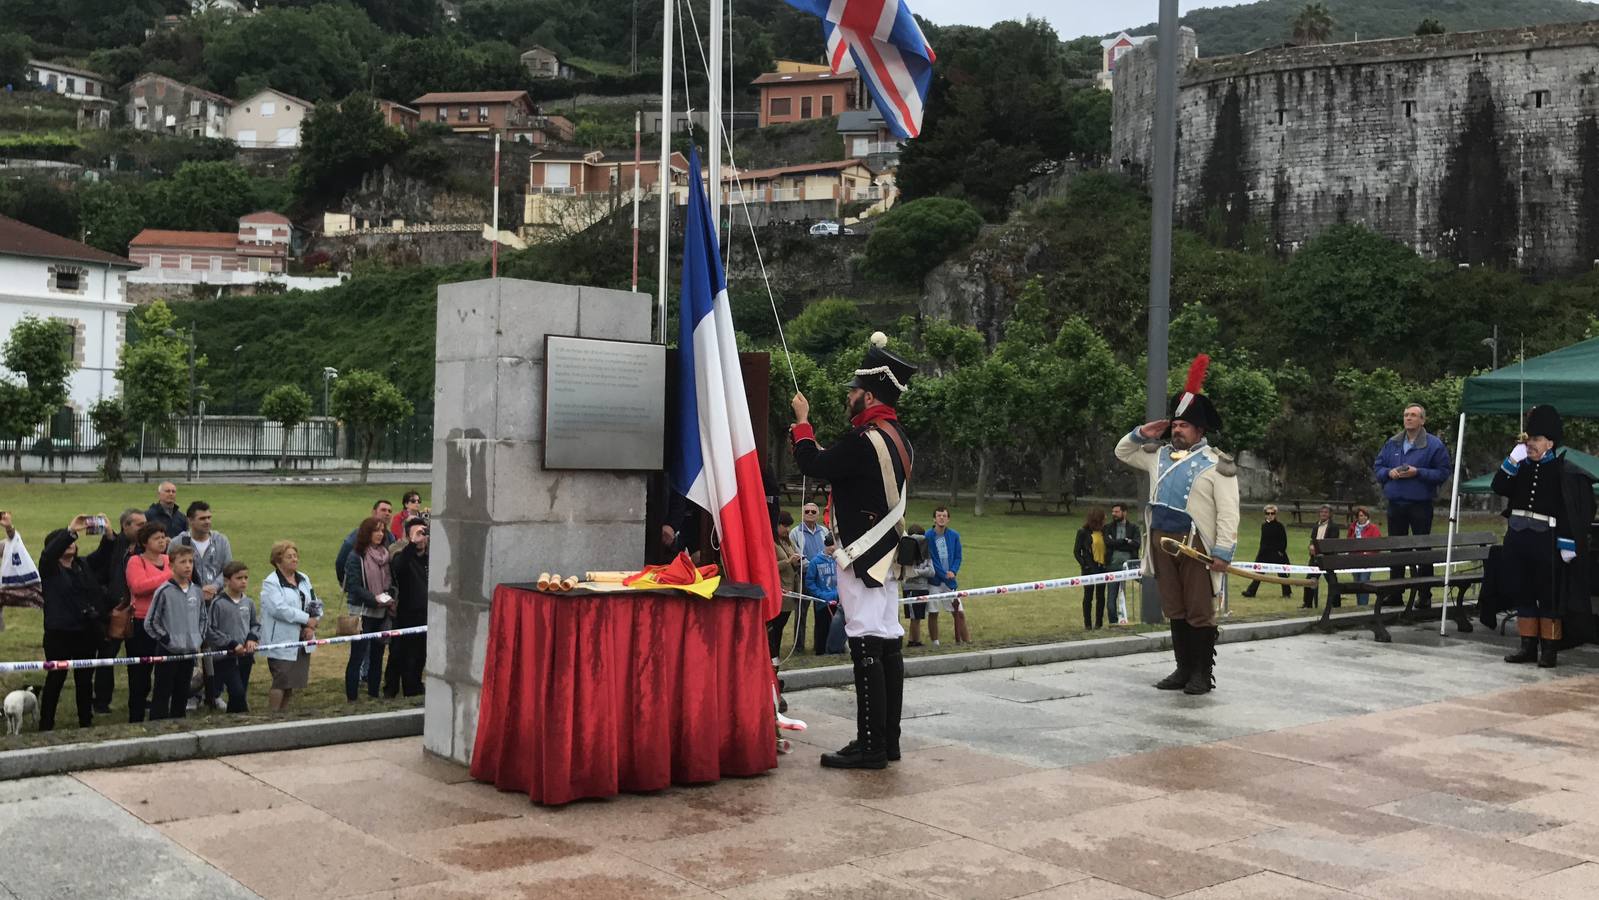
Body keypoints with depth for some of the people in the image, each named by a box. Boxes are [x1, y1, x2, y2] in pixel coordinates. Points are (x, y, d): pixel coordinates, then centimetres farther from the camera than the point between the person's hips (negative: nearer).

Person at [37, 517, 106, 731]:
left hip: (87, 632, 5)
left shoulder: (84, 565, 12)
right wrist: (70, 530, -35)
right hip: (59, 633, -5)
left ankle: (86, 723, 20)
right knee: (55, 679, 0)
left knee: (85, 680, 11)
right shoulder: (49, 567, -4)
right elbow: (51, 551, -23)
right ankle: (45, 726, 8)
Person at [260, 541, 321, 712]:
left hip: (302, 640, 7)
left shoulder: (304, 579, 14)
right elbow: (279, 609, -21)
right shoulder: (271, 583, -8)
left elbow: (316, 604, 11)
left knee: (293, 681, 11)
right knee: (281, 681, -7)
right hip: (281, 642, -7)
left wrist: (312, 626, -8)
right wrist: (307, 619, -18)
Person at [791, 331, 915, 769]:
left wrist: (802, 422, 5)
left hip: (862, 554, -10)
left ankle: (871, 746, -5)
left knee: (867, 646, -7)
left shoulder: (864, 440, -18)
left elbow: (813, 465, -10)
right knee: (888, 643, 10)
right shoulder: (897, 437, 13)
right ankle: (888, 739, 16)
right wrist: (809, 437, 23)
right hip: (886, 553, 10)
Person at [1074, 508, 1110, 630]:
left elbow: (1109, 548, 11)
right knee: (1088, 596, 0)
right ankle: (1087, 624, 6)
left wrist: (1108, 562, -3)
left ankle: (1099, 622, 15)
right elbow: (1076, 551, -2)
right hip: (1090, 569, -4)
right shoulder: (1083, 533, -4)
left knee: (1101, 596, 7)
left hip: (1102, 568, 4)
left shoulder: (1104, 532, 7)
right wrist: (1084, 564, -10)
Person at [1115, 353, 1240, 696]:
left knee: (1200, 613, -1)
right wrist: (1142, 434, 10)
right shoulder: (1160, 455, 14)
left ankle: (1202, 674, 6)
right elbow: (1122, 452, 28)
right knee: (1175, 612, 12)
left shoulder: (1217, 464, -5)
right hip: (1162, 542, 6)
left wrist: (1223, 552, -16)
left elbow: (1228, 514, -10)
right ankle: (1183, 669, 20)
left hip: (1196, 545, -6)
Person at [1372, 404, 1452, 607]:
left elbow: (1443, 473, -7)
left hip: (1421, 504, -4)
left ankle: (1425, 595, 7)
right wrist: (1389, 472, -6)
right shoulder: (1392, 443, 11)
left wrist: (1418, 473, -18)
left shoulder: (1434, 444, -3)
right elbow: (1377, 467, 15)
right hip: (1395, 504, 4)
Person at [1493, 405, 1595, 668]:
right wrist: (1512, 459, -9)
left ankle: (1550, 649, 10)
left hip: (1546, 543, -6)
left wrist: (1568, 544, -17)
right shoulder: (1522, 466, 9)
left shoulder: (1565, 472, -8)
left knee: (1549, 597, 2)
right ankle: (1529, 646, 19)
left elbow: (1574, 512, -11)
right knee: (1523, 595, 10)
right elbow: (1499, 487, 1)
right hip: (1518, 539, 6)